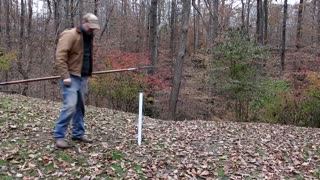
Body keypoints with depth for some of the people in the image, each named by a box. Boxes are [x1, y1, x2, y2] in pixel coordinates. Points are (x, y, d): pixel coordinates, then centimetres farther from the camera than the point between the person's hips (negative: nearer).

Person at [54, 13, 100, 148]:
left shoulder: (88, 37, 16)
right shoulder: (70, 35, -11)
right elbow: (60, 57, -18)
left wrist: (87, 75, 16)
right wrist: (65, 76, -23)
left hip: (82, 77, 8)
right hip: (71, 77, -8)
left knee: (80, 107, 11)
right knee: (70, 106, -15)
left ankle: (78, 134, 20)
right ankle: (59, 136, -5)